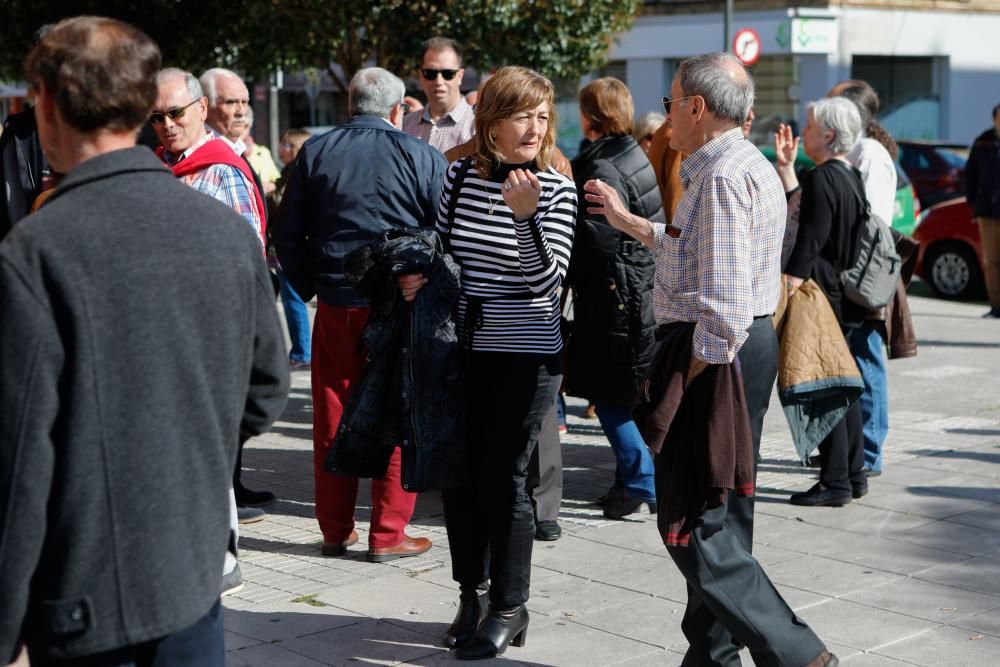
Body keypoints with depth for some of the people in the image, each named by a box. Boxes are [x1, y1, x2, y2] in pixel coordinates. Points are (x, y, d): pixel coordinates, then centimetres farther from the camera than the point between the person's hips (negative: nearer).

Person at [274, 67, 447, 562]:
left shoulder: (314, 154, 5)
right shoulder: (423, 157, -2)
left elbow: (287, 235, 7)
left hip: (334, 304, 3)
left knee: (332, 419, 11)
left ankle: (335, 530, 19)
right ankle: (388, 534, 7)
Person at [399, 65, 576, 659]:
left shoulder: (556, 188, -7)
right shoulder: (459, 176, 3)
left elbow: (546, 280, -16)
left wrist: (525, 216, -29)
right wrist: (420, 274, -3)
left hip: (526, 355, -4)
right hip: (462, 349, 4)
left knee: (501, 478, -3)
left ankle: (510, 609, 13)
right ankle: (472, 593, 28)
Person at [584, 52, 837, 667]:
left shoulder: (722, 177, -18)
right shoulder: (751, 167, 16)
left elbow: (722, 302, -25)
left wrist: (685, 380, -21)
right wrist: (628, 221, 31)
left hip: (717, 355, -11)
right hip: (751, 343, 11)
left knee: (693, 527, -8)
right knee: (724, 518, 16)